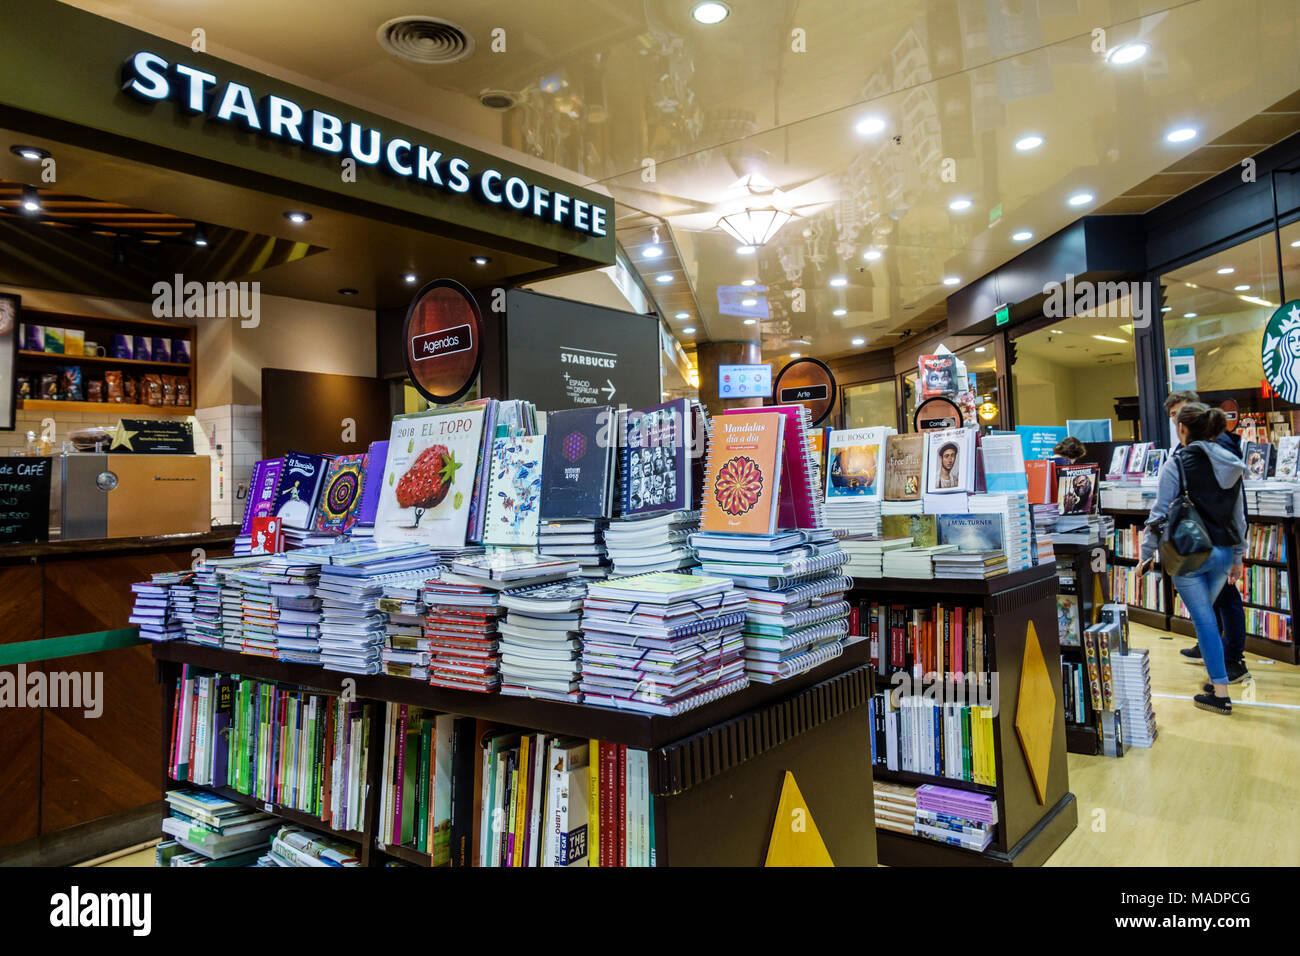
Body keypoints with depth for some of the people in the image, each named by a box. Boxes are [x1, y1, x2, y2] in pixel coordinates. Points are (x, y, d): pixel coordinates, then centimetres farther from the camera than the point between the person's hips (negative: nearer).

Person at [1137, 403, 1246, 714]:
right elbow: (1239, 516, 13)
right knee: (1204, 614, 22)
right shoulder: (1231, 465, 8)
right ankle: (1216, 677, 28)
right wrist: (1237, 558, 22)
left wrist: (1147, 555, -4)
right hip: (1223, 552, 6)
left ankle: (1220, 693, 3)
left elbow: (1160, 512, -12)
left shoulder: (1177, 463, -11)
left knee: (1204, 620, 0)